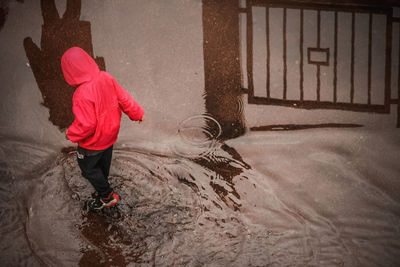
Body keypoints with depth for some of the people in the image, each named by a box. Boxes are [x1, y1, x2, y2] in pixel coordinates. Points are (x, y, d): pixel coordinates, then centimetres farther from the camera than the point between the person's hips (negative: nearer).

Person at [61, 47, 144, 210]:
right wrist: (137, 113, 12)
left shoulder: (82, 94, -38)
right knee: (104, 162, 32)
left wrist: (71, 134, -13)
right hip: (110, 133, 7)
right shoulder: (106, 78, -16)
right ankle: (103, 183, 59)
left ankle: (107, 197, 31)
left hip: (93, 141, -7)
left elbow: (86, 125, -33)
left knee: (87, 167, 19)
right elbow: (123, 98, -4)